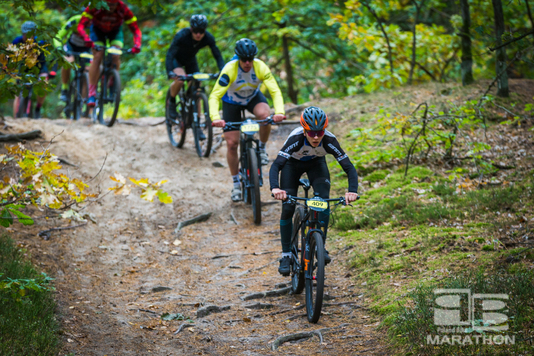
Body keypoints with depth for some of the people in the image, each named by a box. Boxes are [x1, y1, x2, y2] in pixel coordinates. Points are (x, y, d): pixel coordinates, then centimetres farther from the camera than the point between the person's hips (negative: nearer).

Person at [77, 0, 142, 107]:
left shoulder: (123, 9, -33)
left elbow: (136, 30, -28)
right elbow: (81, 26, -37)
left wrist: (137, 45, -45)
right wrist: (86, 38, -56)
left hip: (115, 31, 1)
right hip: (98, 30, -1)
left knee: (116, 57, -22)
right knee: (97, 58, -19)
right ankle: (92, 93, -19)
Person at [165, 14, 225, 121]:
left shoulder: (208, 38, -26)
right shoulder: (182, 35, -36)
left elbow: (218, 56, -22)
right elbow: (170, 55, -39)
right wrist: (170, 73, -53)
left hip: (190, 60, 4)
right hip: (176, 59, -4)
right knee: (180, 79, -32)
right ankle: (172, 102, -4)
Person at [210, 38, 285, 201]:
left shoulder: (260, 67, -28)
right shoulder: (229, 70, -33)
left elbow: (275, 91, -31)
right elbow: (214, 96, -36)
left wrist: (279, 112, -50)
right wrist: (215, 118, -53)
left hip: (253, 97, 1)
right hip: (232, 101, -1)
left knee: (264, 115, -35)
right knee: (232, 143, -6)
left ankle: (262, 149, -7)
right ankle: (236, 183, 12)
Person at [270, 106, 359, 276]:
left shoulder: (329, 140, -35)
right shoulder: (296, 138, -40)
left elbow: (349, 167, -36)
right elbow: (276, 165, -47)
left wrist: (352, 191, -54)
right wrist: (275, 188, -65)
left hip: (316, 164, 1)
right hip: (293, 164, -1)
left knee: (324, 200, -23)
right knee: (288, 208, -12)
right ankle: (286, 255, 3)